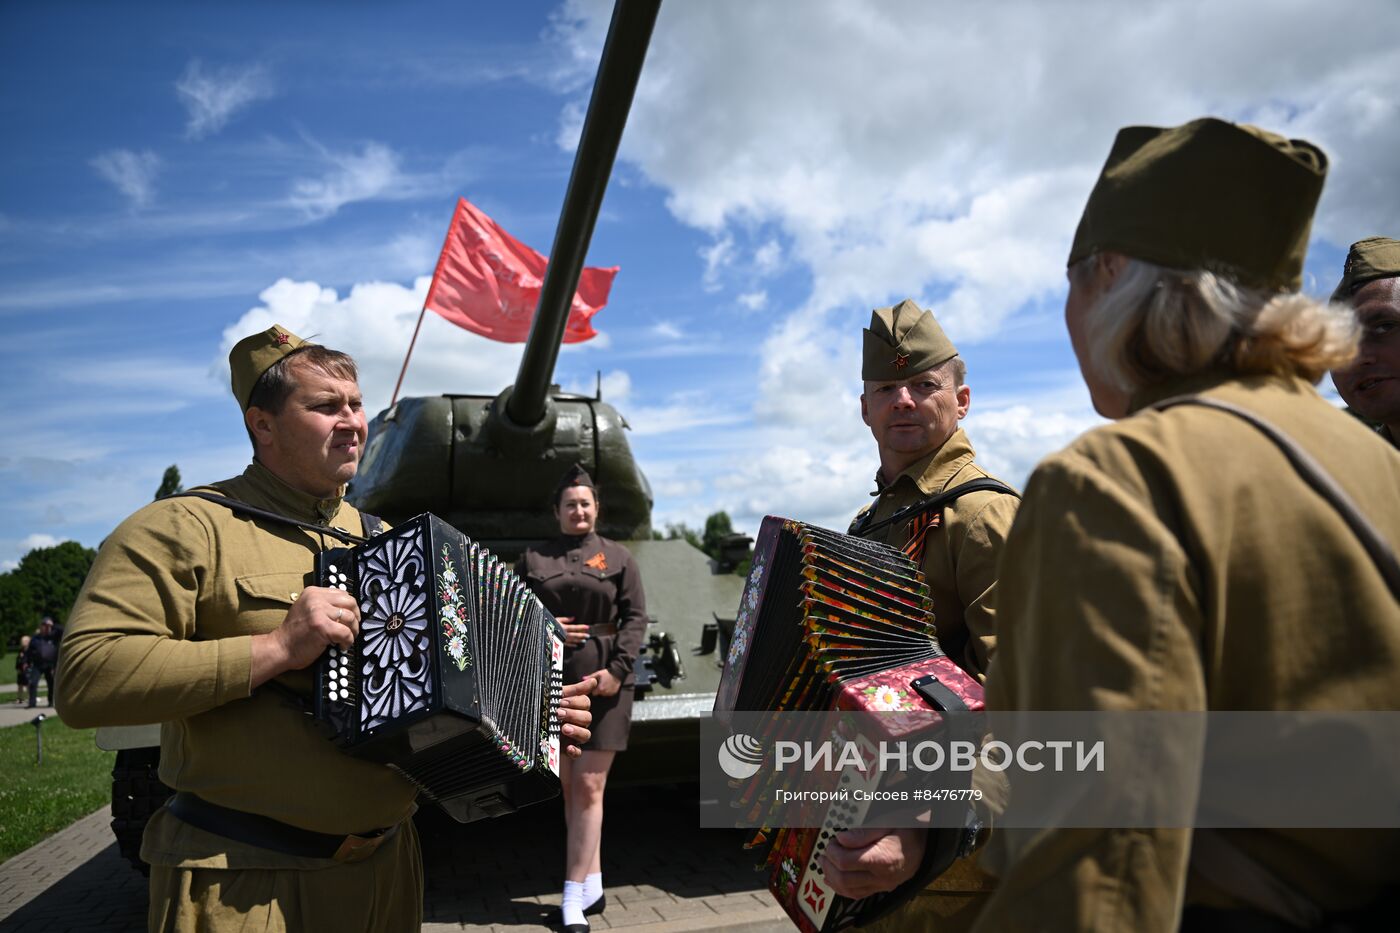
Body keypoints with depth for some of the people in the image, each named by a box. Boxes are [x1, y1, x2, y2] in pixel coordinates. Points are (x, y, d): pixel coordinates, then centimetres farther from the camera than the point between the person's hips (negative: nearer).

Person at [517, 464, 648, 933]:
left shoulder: (617, 557, 5)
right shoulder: (532, 558, 9)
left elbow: (635, 616, 0)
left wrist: (617, 668, -12)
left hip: (603, 682, -2)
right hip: (552, 681, 2)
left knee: (589, 787, -2)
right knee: (569, 786, 9)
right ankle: (593, 884, 23)